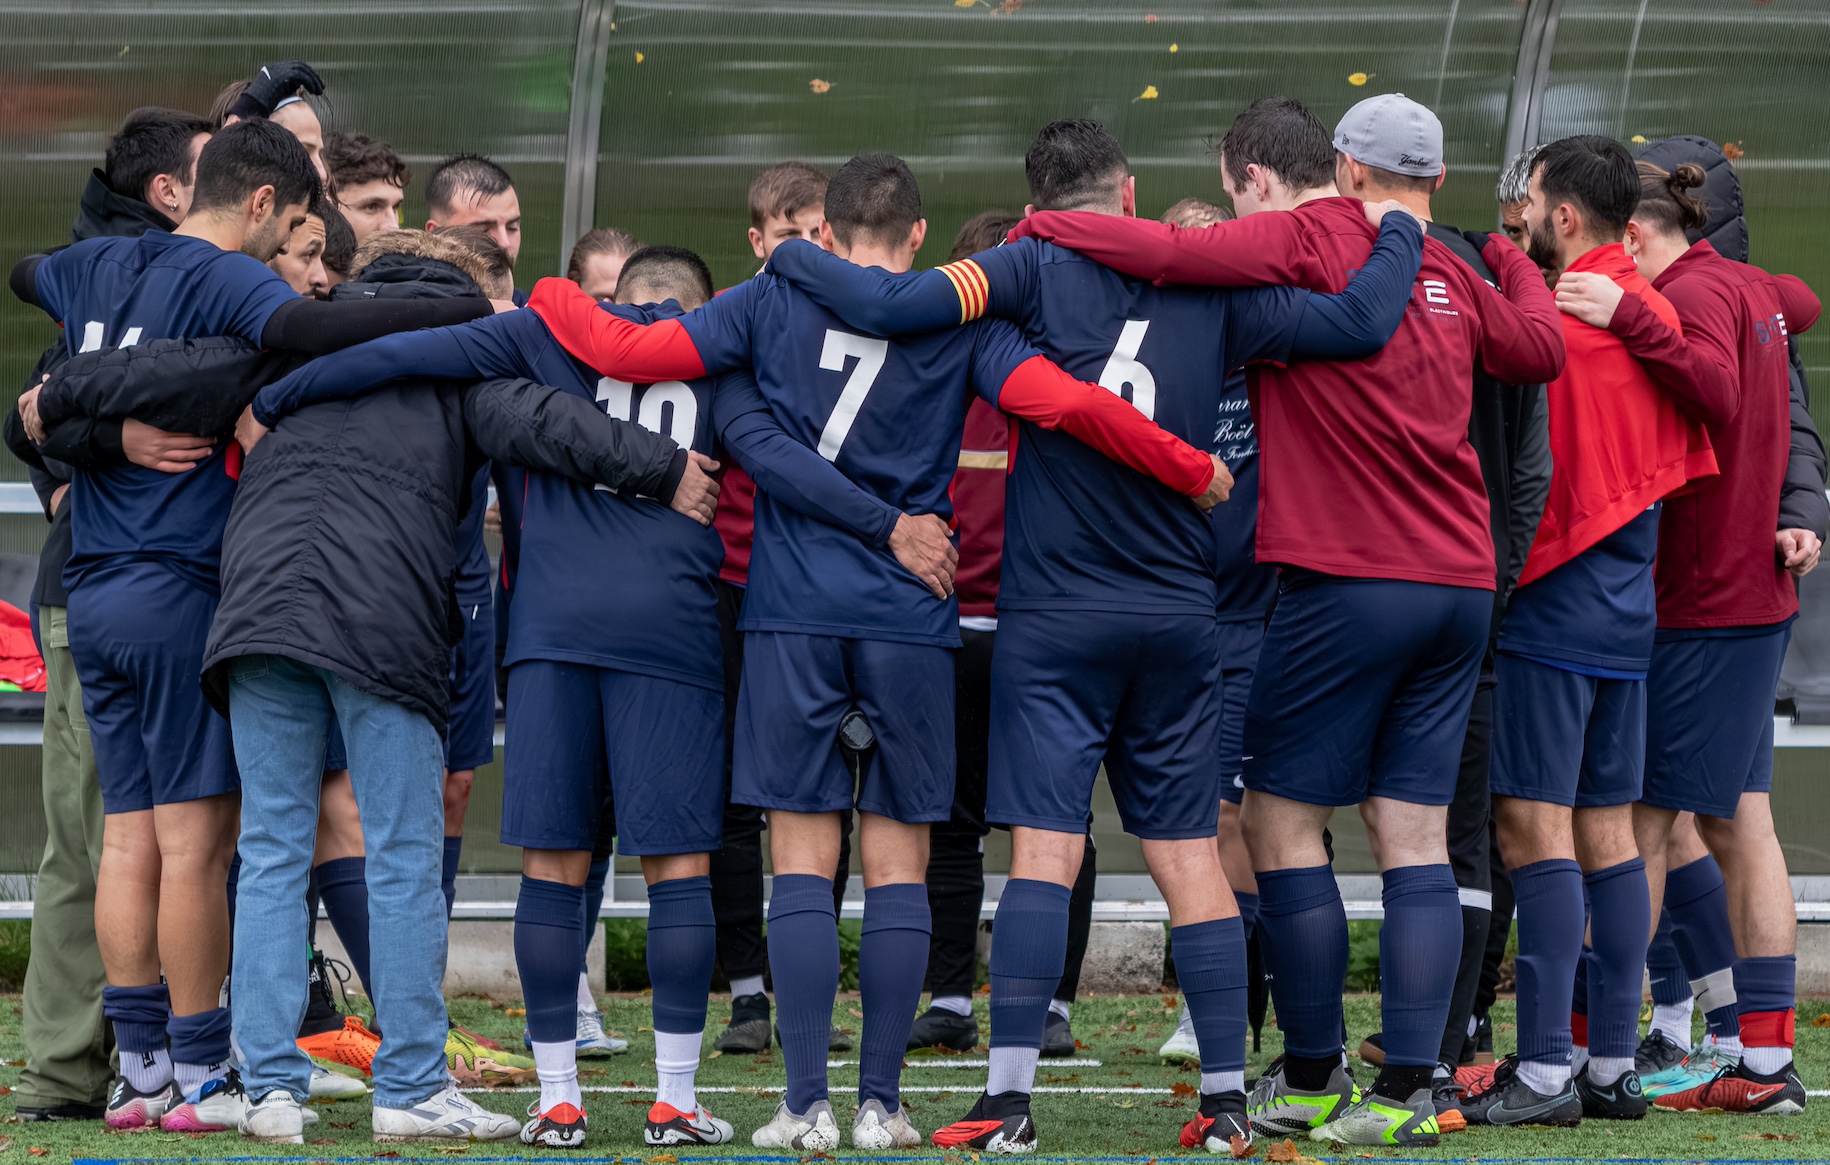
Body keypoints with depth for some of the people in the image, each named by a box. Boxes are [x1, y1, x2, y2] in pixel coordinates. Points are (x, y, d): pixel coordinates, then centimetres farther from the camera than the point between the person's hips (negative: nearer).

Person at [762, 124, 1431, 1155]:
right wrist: (1400, 233, 19)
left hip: (1057, 615, -3)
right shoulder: (1215, 292, 2)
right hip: (1181, 615, 3)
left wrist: (794, 258, 1)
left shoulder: (1037, 270, -6)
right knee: (1189, 852, 7)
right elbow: (1362, 324, 1)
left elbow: (889, 306, -16)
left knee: (1046, 848, -7)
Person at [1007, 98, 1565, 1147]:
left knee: (1282, 822, 4)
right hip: (1462, 583, 7)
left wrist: (1043, 227, -5)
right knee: (1416, 834, 6)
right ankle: (1409, 1090, 1)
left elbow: (1173, 253, -20)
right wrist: (1513, 263, 39)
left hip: (1348, 579, -7)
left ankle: (1312, 1080, 8)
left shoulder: (1305, 240, -7)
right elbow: (1542, 349, 21)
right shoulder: (1443, 270, 12)